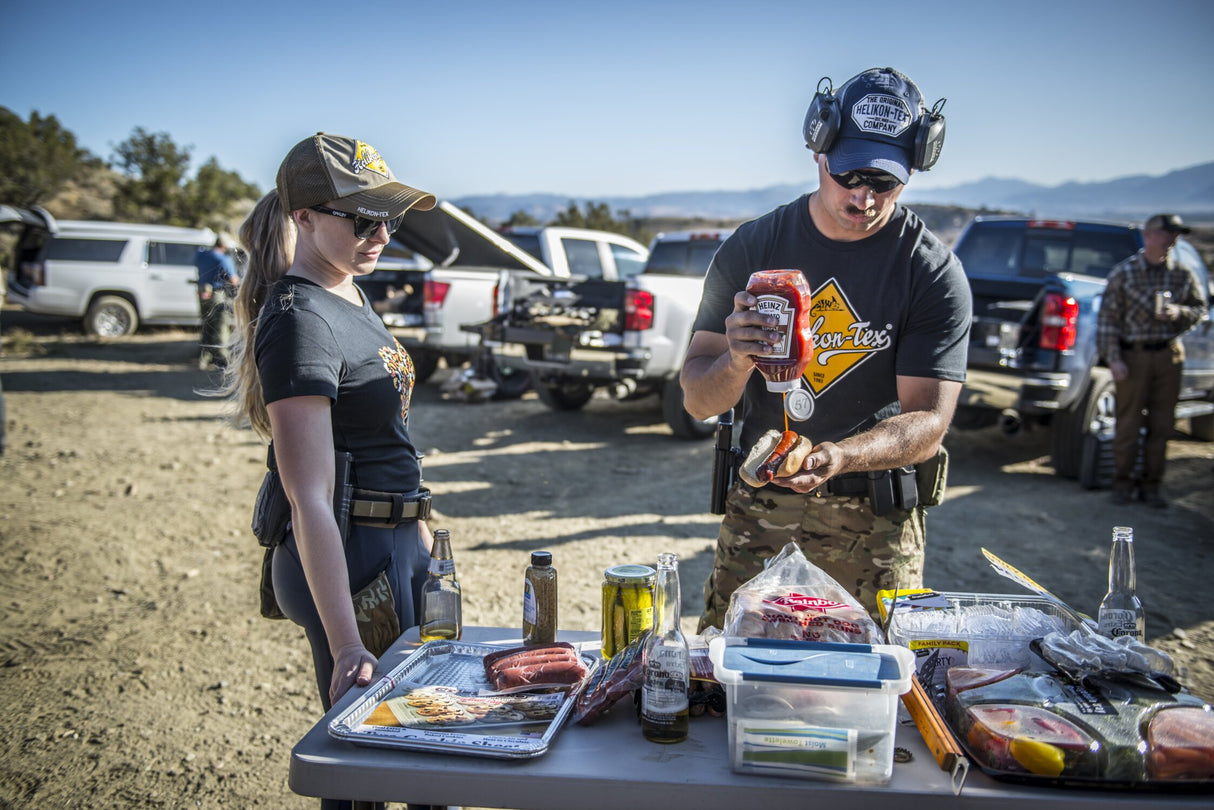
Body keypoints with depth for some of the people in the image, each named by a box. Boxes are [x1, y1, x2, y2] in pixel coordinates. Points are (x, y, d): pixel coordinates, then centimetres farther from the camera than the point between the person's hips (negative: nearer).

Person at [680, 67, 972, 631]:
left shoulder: (935, 273, -7)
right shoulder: (751, 248, -1)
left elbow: (927, 421, -12)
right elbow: (697, 402, -4)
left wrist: (839, 457, -32)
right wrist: (736, 362, -27)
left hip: (877, 517, -1)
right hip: (758, 504, 1)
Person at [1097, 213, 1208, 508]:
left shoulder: (1183, 274, 6)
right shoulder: (1124, 271, -2)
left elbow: (1200, 309, 14)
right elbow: (1108, 317, -3)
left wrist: (1179, 313, -9)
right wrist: (1113, 359, -10)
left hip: (1169, 355, 3)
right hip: (1133, 355, -3)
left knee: (1161, 425, 5)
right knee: (1128, 423, 1)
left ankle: (1151, 485, 16)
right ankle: (1123, 483, 14)